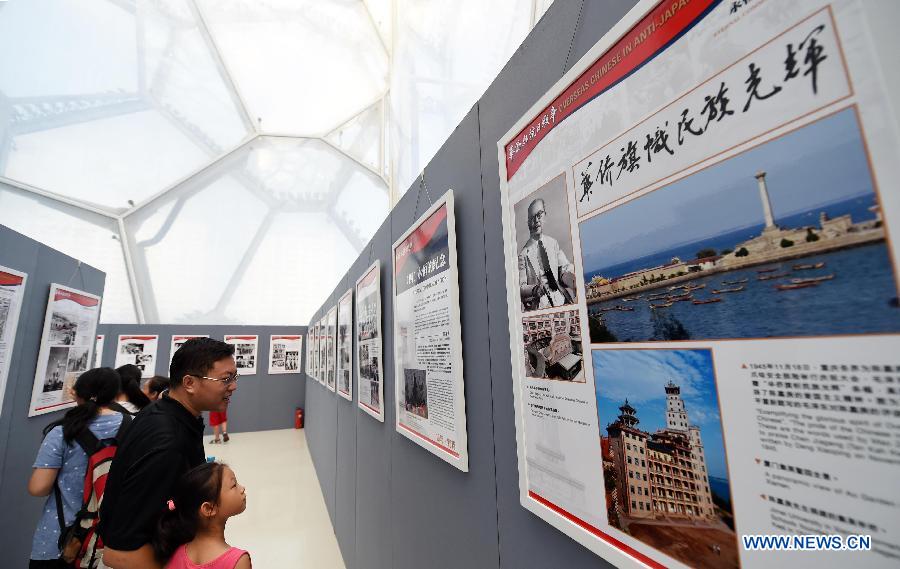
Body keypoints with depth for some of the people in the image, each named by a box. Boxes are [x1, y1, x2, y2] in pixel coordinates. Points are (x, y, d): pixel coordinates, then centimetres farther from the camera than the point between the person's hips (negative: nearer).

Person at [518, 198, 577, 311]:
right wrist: (534, 290, -22)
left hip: (560, 300, 4)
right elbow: (520, 287, -2)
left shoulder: (553, 243, 13)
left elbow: (566, 268, 10)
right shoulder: (524, 254, -1)